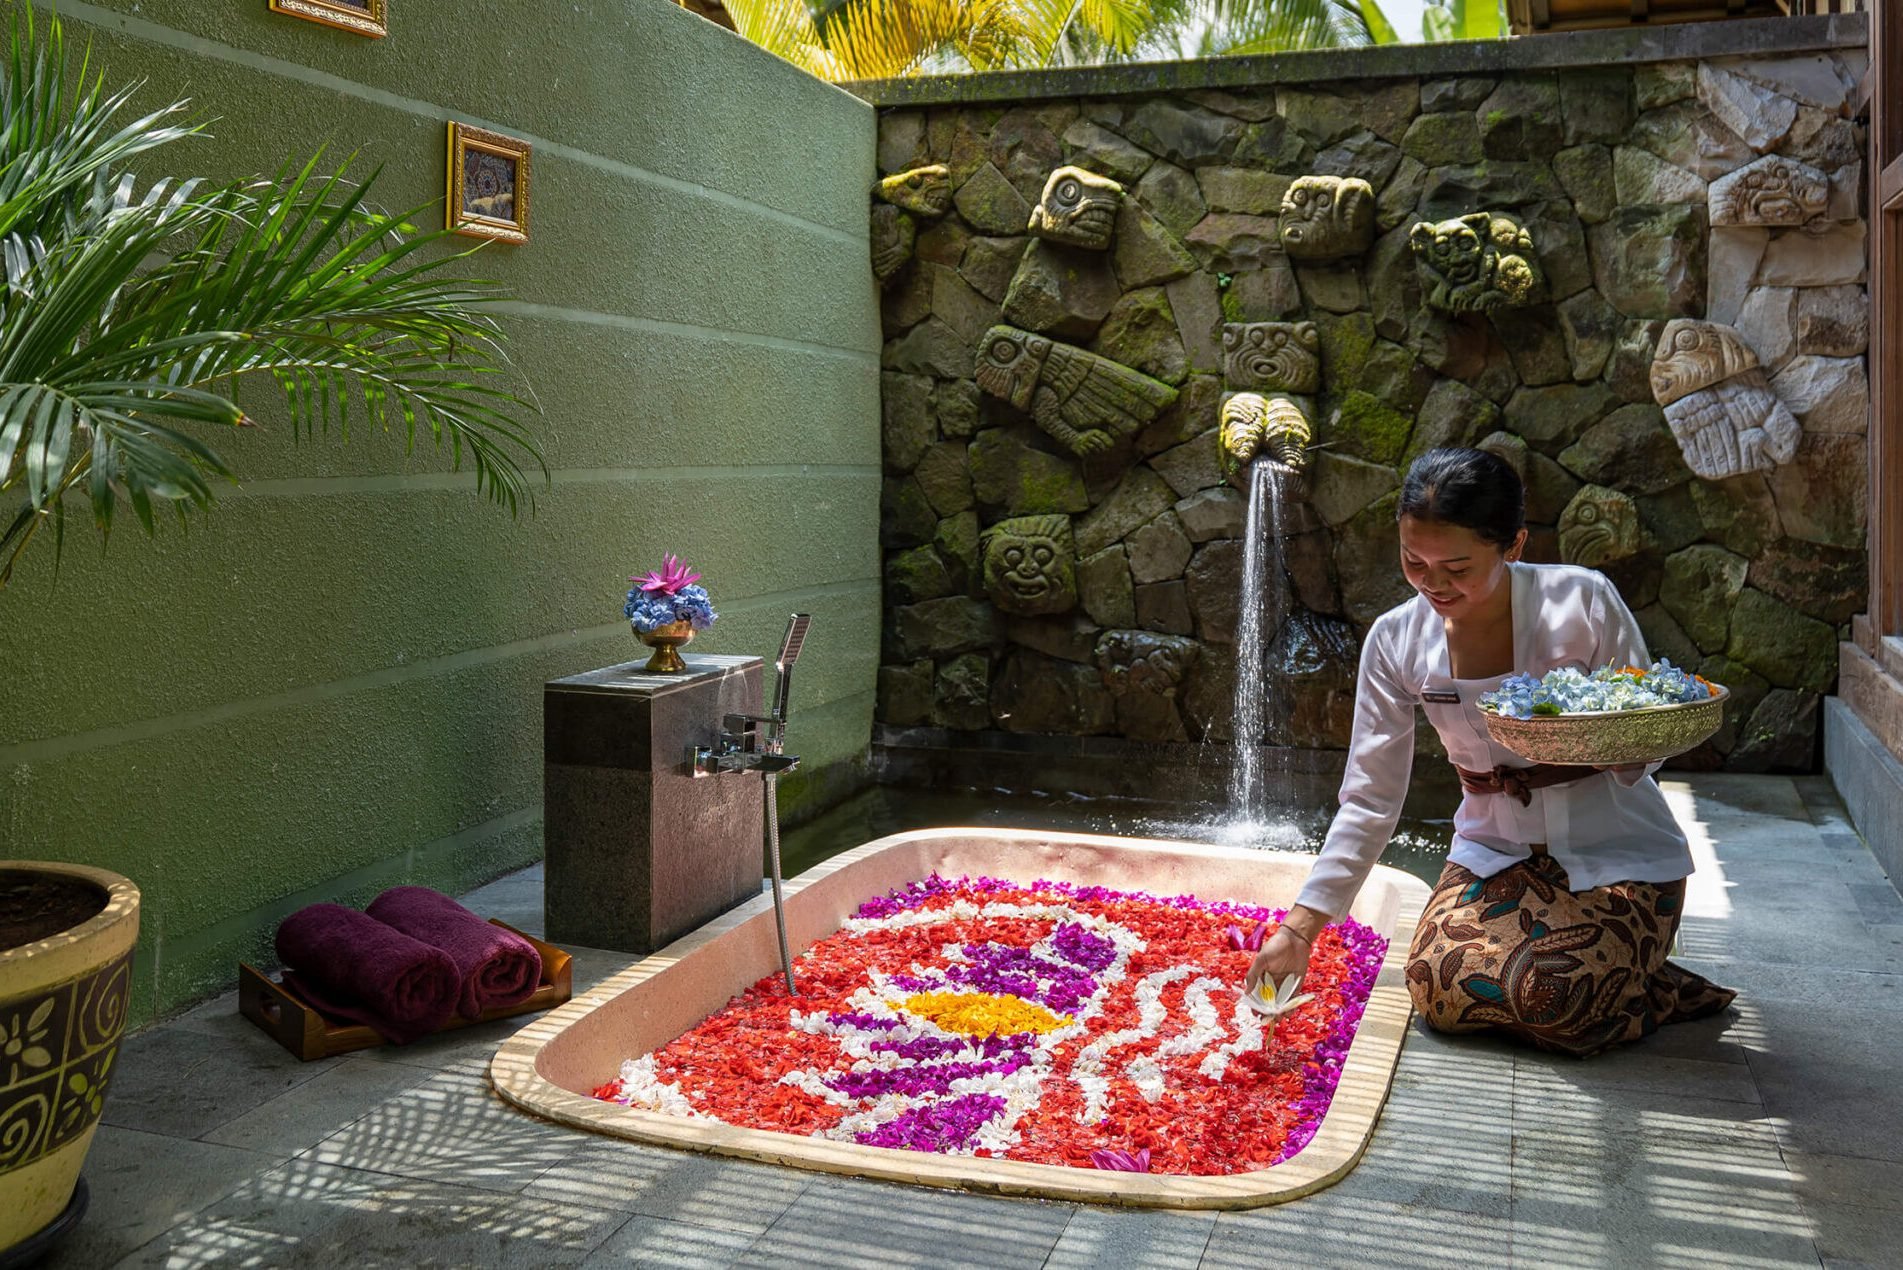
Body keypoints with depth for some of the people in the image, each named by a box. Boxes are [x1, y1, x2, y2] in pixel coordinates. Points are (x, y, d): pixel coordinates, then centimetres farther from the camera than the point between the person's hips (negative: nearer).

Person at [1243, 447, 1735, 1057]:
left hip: (1617, 853, -3)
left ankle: (1665, 990, 7)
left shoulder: (1583, 601, -18)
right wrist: (1300, 927, -12)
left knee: (1550, 1004, -25)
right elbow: (1369, 799, -6)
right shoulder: (1396, 641, -10)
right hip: (1497, 853, 3)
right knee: (1441, 994, -19)